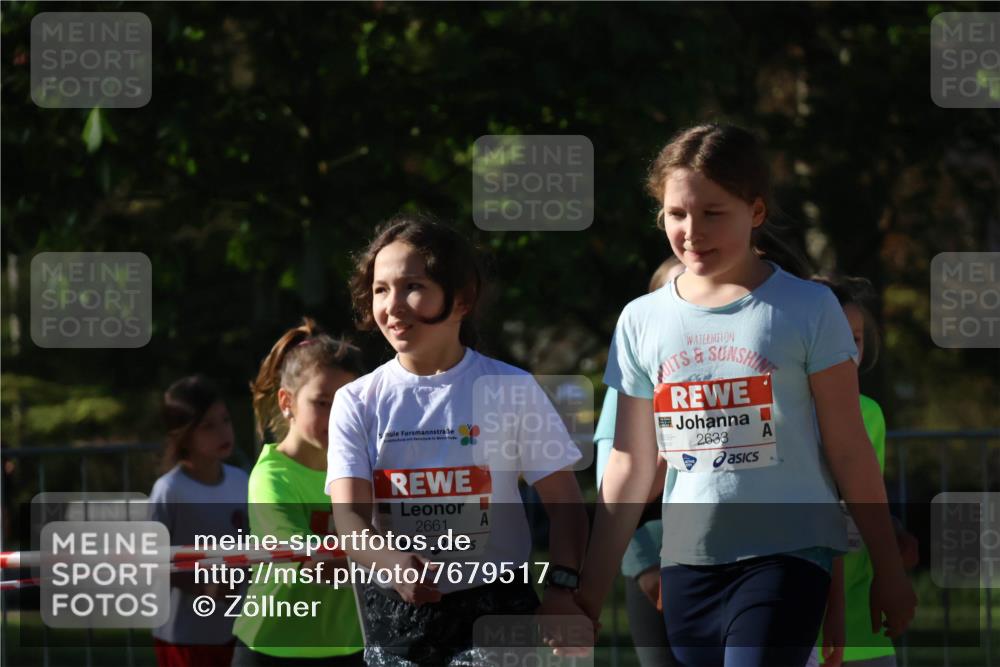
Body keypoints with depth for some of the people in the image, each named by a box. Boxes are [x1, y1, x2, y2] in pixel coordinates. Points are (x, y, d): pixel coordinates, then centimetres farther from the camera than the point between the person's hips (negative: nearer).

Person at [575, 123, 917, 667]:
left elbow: (849, 450, 1)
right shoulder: (642, 321, 7)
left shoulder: (808, 309, -3)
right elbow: (630, 466, 12)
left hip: (787, 555, -4)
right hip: (688, 561, 4)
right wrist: (592, 587, 11)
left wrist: (888, 569, 2)